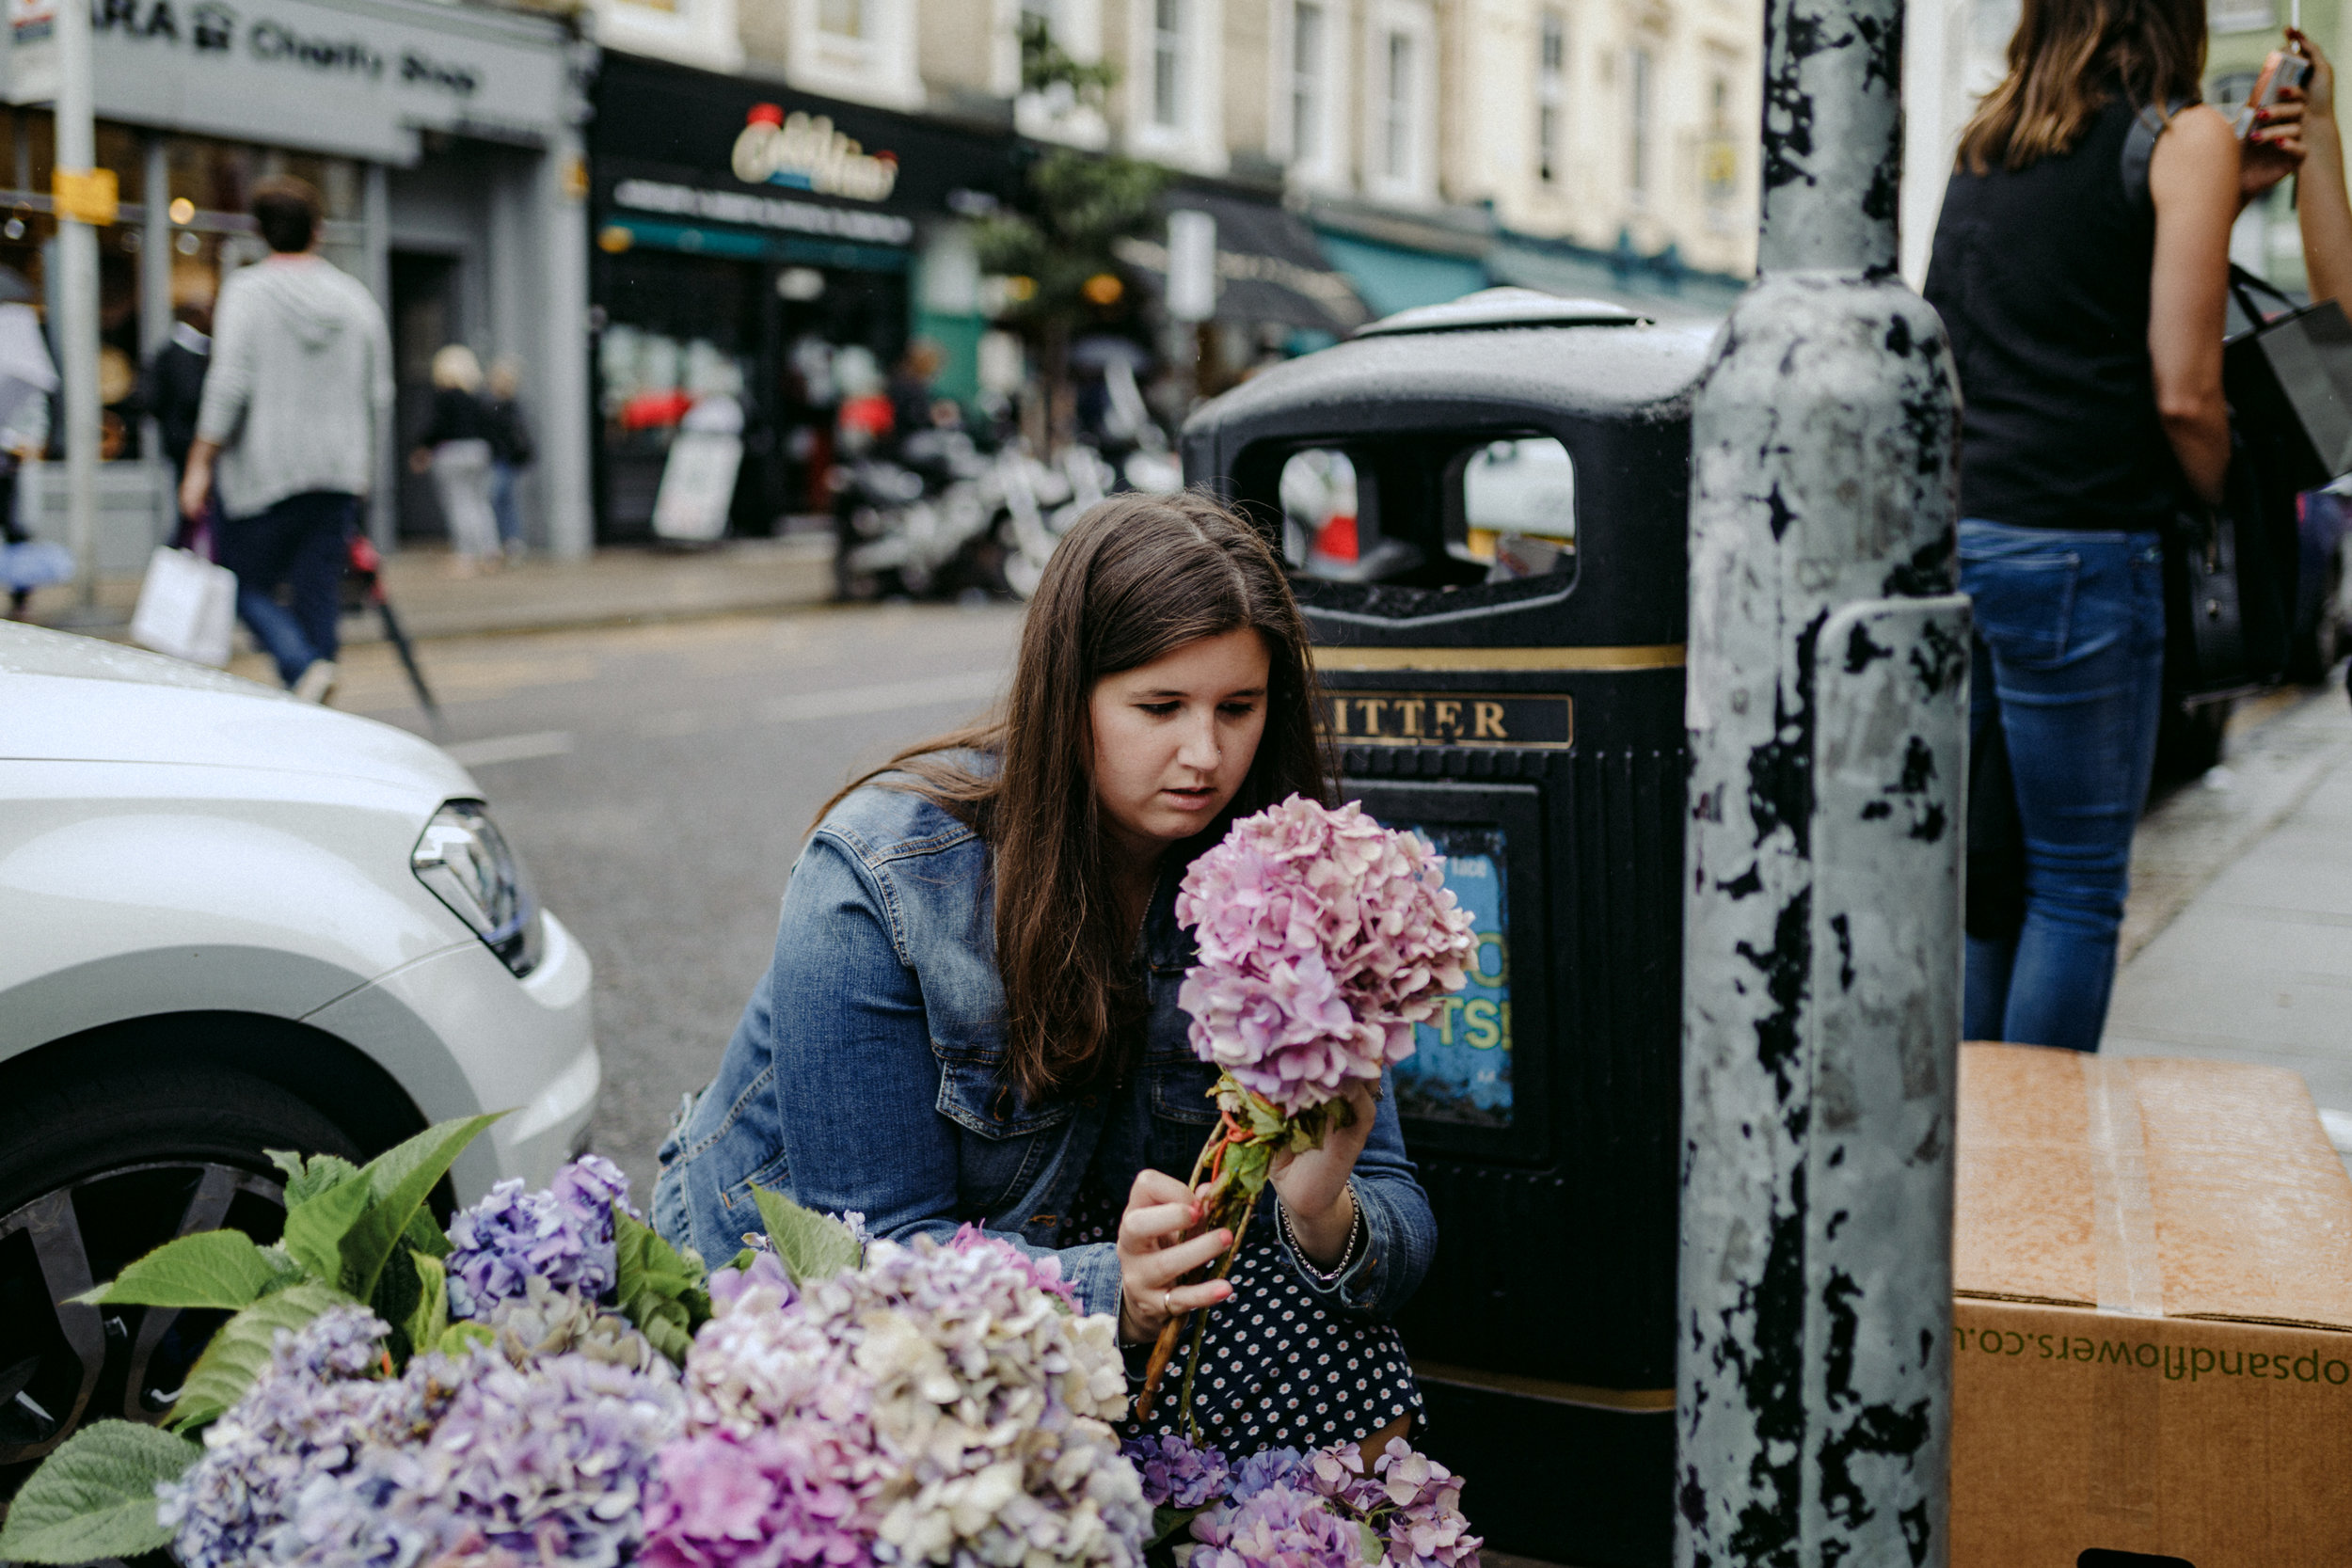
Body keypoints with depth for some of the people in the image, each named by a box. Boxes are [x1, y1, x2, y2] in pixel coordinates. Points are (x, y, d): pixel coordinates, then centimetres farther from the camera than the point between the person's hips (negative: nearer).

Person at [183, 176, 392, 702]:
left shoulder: (247, 290, -5)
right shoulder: (355, 295, 7)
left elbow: (230, 385, -13)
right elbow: (379, 395, 8)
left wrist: (201, 463, -7)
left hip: (265, 467, -4)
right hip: (339, 472, 4)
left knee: (246, 584, 9)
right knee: (318, 590, 6)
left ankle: (304, 666, -16)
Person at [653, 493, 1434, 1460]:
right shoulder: (877, 879, -25)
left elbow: (1394, 1208, -13)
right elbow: (877, 1249, -24)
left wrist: (1329, 1223, -38)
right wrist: (1111, 1291, -42)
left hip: (1080, 1252, 4)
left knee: (1337, 1352, -25)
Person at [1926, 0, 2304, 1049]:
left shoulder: (1983, 147, 18)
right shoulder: (2185, 136, -1)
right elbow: (2182, 392, -7)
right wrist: (2222, 502, 9)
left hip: (1942, 533, 6)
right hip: (2075, 552, -6)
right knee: (2077, 886, 4)